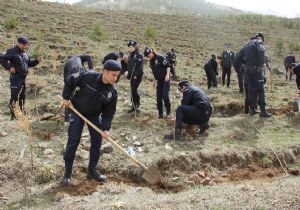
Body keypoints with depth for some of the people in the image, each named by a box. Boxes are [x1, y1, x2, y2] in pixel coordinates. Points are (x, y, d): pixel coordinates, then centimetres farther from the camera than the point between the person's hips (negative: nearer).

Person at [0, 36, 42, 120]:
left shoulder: (25, 53, 13)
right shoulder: (12, 52, -11)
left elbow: (29, 63, 20)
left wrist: (37, 61, 4)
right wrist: (9, 67, -17)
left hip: (23, 78, 8)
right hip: (16, 79, -8)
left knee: (23, 97, 15)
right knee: (14, 97, -7)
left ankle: (22, 113, 26)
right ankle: (13, 115, 0)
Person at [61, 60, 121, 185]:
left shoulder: (112, 92, -16)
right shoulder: (88, 76, -25)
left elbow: (108, 113, -10)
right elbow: (70, 80, -11)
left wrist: (106, 129, -21)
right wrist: (66, 97, -11)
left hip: (94, 115, 4)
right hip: (77, 111, -3)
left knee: (97, 141, 4)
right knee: (73, 141, -5)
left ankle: (92, 171, 19)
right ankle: (67, 173, 6)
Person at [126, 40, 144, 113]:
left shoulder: (139, 55, -9)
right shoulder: (130, 56, 13)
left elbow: (140, 67, -14)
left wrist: (136, 75, -18)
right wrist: (129, 75, 10)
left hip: (138, 76, -7)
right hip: (132, 76, 7)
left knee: (134, 90, -15)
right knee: (132, 90, 8)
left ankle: (137, 104, -2)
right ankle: (134, 106, 15)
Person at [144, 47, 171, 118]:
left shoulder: (160, 58, -14)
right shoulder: (151, 61, 9)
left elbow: (168, 65, -14)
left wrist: (167, 74, -23)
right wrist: (156, 80, 19)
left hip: (165, 79, -7)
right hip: (159, 80, 7)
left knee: (165, 95, -10)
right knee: (158, 96, 2)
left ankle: (168, 110, 8)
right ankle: (160, 113, 10)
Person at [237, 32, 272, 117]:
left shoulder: (247, 44, 18)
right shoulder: (259, 42, -3)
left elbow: (239, 56, 18)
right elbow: (261, 51, -25)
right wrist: (261, 64, -16)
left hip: (248, 69, 7)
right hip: (256, 68, -7)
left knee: (250, 89, 11)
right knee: (260, 90, -5)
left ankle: (252, 109, 14)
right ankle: (263, 111, -6)